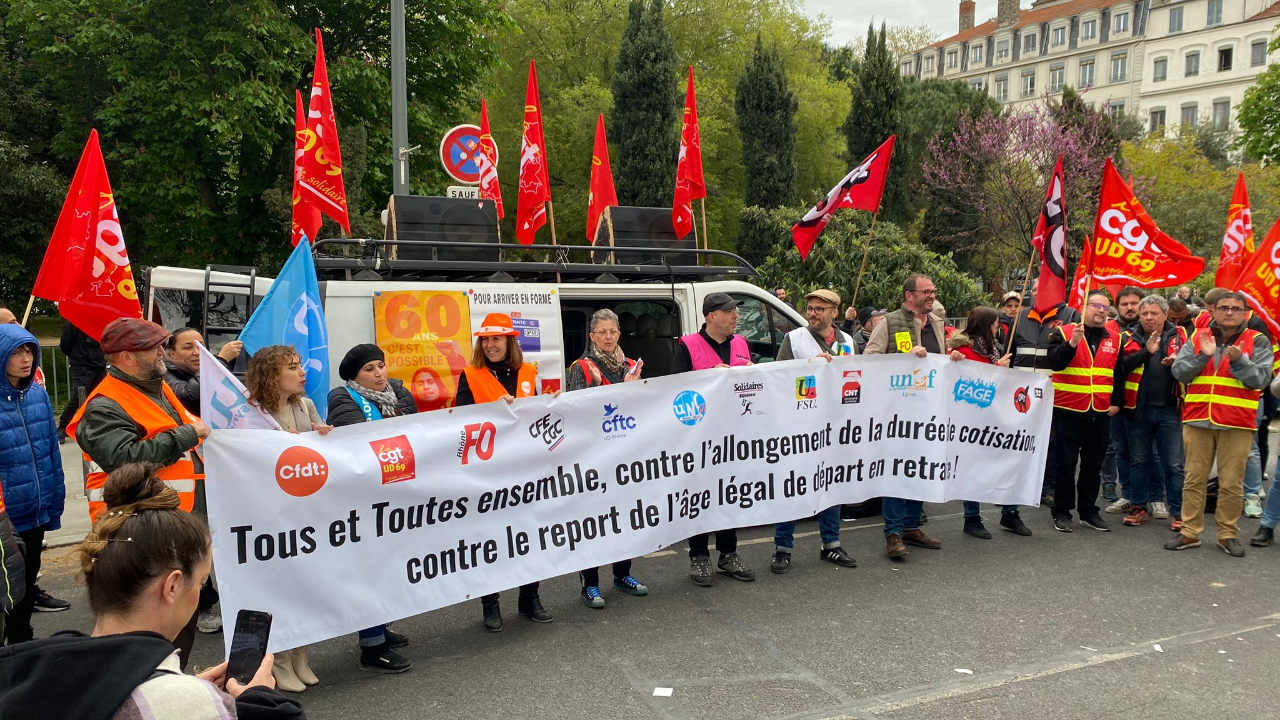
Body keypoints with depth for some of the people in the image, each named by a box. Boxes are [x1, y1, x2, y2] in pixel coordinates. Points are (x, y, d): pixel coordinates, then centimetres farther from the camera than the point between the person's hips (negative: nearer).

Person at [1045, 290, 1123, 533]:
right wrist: (1072, 343, -30)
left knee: (1093, 465, 11)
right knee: (1066, 463, 2)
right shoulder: (1064, 333, -3)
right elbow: (1054, 362, -17)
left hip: (1100, 413, 4)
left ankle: (1088, 511, 23)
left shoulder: (1115, 339, 10)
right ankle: (1062, 512, 11)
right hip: (1068, 411, -4)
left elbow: (1120, 374, 17)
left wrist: (1116, 402, 11)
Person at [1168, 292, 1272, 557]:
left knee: (1232, 483, 3)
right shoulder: (1197, 339, 8)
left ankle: (1228, 535, 15)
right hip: (1197, 420, 2)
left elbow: (1260, 379, -5)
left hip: (1237, 424, -2)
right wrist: (1203, 355, -15)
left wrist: (1239, 360, -20)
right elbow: (1179, 373, 0)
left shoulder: (1257, 342, 3)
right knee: (1194, 479, 7)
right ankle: (1190, 532, 14)